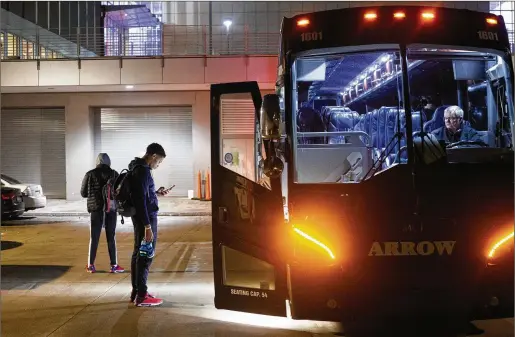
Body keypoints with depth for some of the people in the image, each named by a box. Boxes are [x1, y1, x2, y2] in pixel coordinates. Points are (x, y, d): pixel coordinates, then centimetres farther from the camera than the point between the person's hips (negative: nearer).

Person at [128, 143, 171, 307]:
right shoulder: (143, 171, -18)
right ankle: (141, 296, -1)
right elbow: (141, 200, -24)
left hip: (139, 217, 10)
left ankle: (136, 292, 22)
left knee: (138, 253, 14)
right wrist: (148, 226, -24)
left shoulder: (138, 168, 13)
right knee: (146, 256, -5)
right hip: (146, 218, -10)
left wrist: (156, 192, 21)